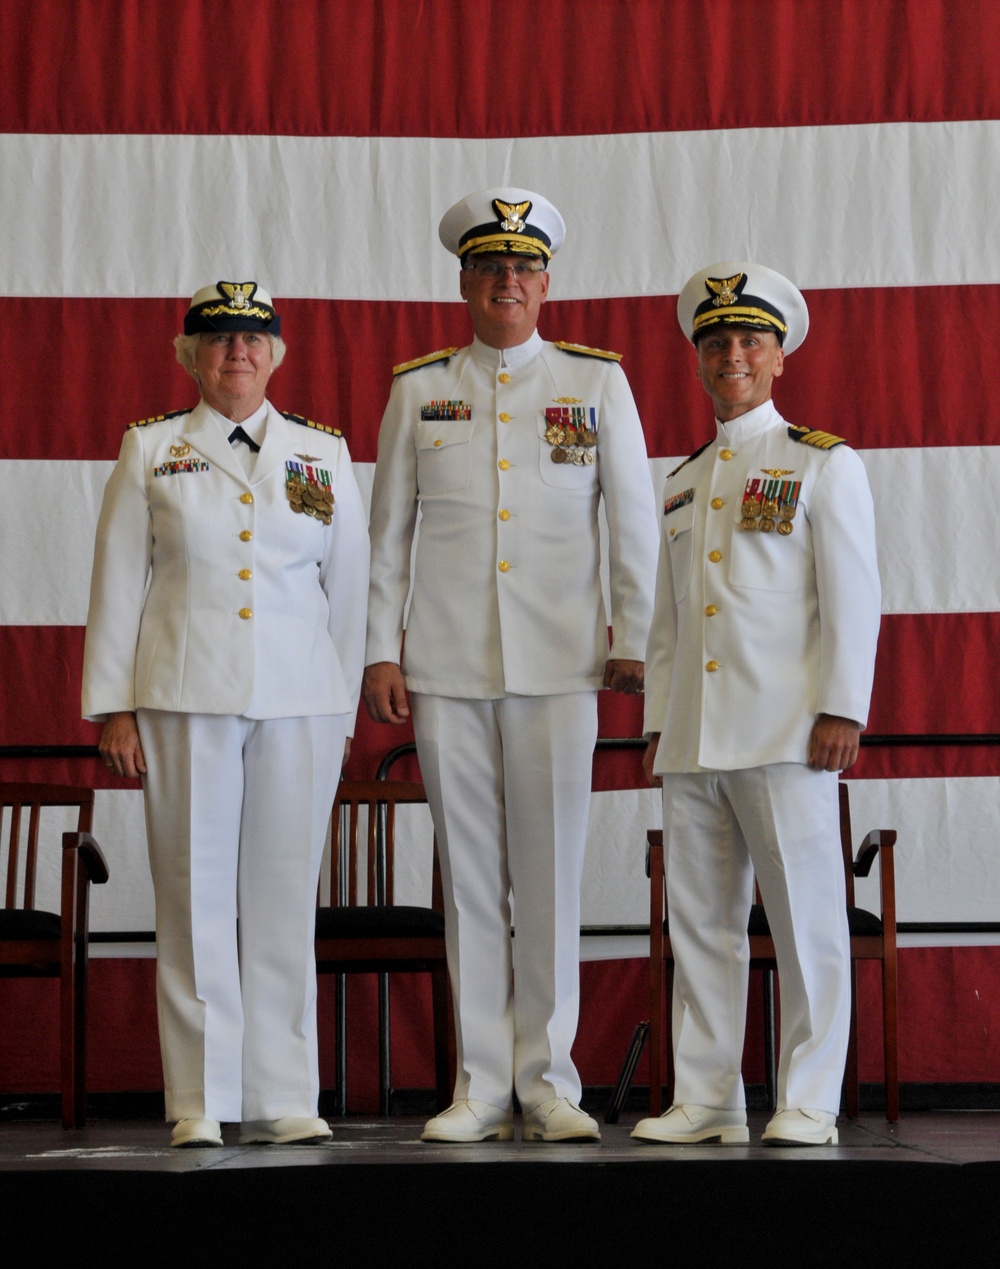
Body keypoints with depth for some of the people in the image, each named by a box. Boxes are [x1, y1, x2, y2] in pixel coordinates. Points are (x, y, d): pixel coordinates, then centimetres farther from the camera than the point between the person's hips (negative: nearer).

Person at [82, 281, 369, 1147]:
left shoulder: (324, 456, 13)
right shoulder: (152, 451, 9)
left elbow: (349, 588, 14)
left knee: (285, 894, 1)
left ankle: (283, 1098, 7)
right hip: (185, 699, -1)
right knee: (195, 896, -2)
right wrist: (113, 706, 1)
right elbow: (118, 583, 7)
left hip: (301, 704, 1)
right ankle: (201, 1101, 4)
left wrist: (345, 711, 10)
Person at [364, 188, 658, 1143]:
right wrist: (379, 653, 5)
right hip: (445, 667, 1)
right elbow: (387, 531, 11)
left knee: (551, 875, -1)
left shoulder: (597, 382, 7)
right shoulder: (418, 390, 10)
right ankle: (480, 1089, 9)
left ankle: (548, 1083, 8)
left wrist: (633, 642, 2)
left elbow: (634, 519, 7)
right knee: (469, 876, 3)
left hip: (559, 666, -1)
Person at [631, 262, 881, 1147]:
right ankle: (707, 1101, 10)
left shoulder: (826, 465, 3)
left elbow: (853, 599, -3)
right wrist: (659, 723, 13)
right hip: (693, 737, 6)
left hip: (784, 735, -5)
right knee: (700, 922, 5)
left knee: (806, 918, -3)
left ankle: (808, 1105, 1)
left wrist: (841, 709, -12)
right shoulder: (683, 484, 20)